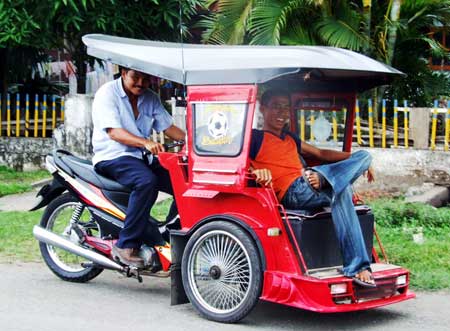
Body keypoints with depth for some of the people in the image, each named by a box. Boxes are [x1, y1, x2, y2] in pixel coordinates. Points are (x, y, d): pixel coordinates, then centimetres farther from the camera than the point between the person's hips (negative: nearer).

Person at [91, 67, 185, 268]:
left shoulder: (150, 98, 15)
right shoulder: (107, 93, -6)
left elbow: (168, 127, 11)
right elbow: (114, 132, -18)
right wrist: (145, 143, -33)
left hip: (142, 158, 7)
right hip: (112, 157, -7)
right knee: (146, 181, -36)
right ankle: (125, 245, -33)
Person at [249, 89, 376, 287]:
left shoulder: (291, 139, 34)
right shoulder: (256, 138, 10)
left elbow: (321, 154, 35)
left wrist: (357, 161, 24)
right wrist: (256, 171, -26)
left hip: (311, 190, 8)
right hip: (291, 194, -8)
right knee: (340, 192, -29)